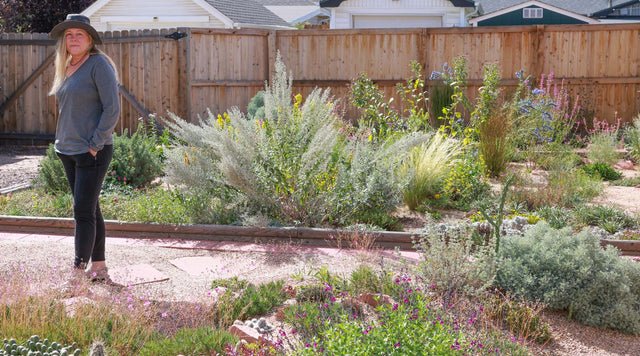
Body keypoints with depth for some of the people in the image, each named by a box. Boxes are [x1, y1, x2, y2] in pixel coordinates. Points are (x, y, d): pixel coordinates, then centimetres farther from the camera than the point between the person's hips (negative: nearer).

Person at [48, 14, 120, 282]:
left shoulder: (98, 64, -10)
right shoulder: (65, 68, 14)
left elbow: (112, 108, -16)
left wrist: (94, 145, -17)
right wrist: (63, 142, 14)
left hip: (93, 152, -8)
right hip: (68, 150, 8)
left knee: (83, 211, -9)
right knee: (89, 209, 12)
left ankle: (78, 270, -4)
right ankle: (99, 267, 20)